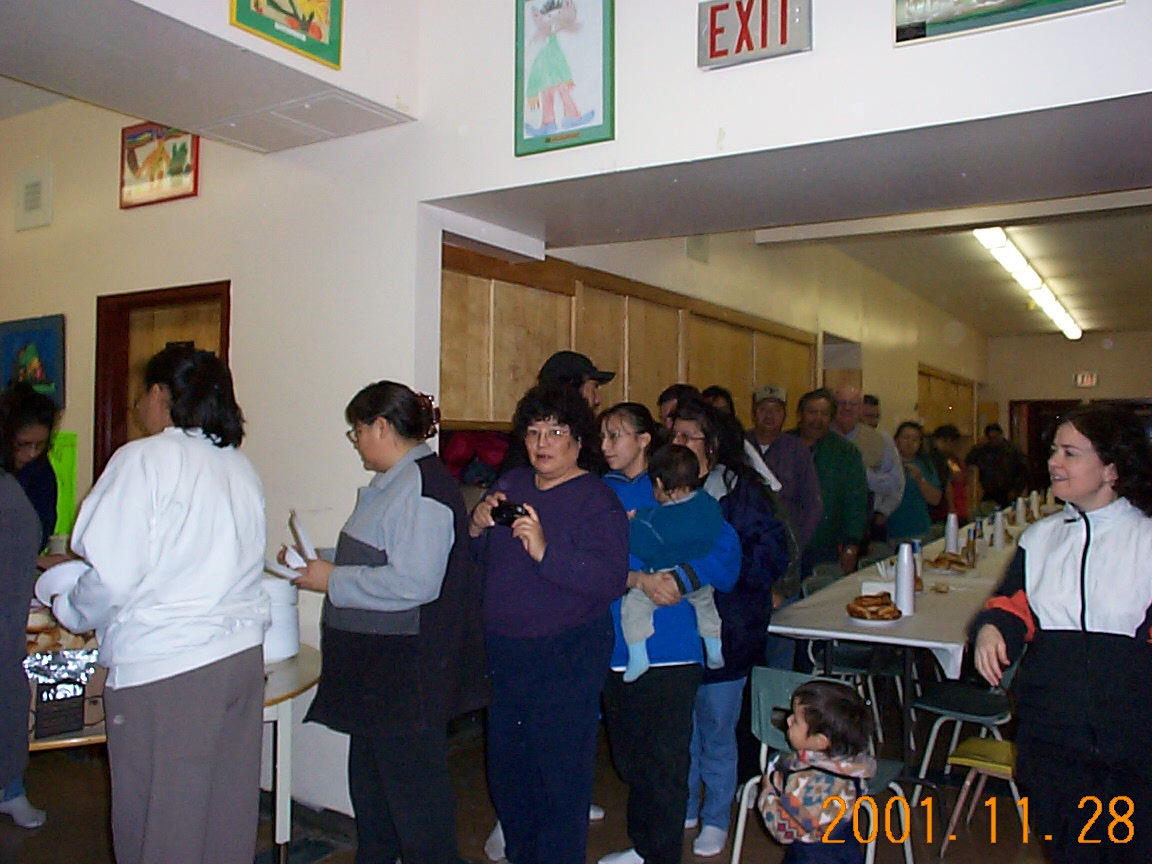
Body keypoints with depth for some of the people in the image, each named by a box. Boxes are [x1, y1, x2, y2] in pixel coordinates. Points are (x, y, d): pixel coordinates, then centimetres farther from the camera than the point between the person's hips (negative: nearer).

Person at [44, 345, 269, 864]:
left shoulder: (145, 459, -10)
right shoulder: (239, 465, 10)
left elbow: (112, 578, -15)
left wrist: (70, 609, 7)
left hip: (164, 668, -6)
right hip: (244, 653, 7)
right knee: (228, 813, 15)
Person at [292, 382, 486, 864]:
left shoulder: (422, 486, -22)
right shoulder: (391, 482, 12)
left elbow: (413, 582, -28)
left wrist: (333, 581, -19)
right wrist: (322, 562, 11)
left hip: (407, 674, -11)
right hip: (377, 666, 11)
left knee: (412, 786, 5)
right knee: (370, 780, 23)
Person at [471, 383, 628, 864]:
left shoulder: (597, 500, -12)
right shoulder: (511, 485, 7)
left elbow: (611, 581, -24)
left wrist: (546, 551, -33)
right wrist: (478, 526, -8)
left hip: (566, 657, -6)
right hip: (502, 652, 7)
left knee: (560, 779, 5)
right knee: (506, 771, 20)